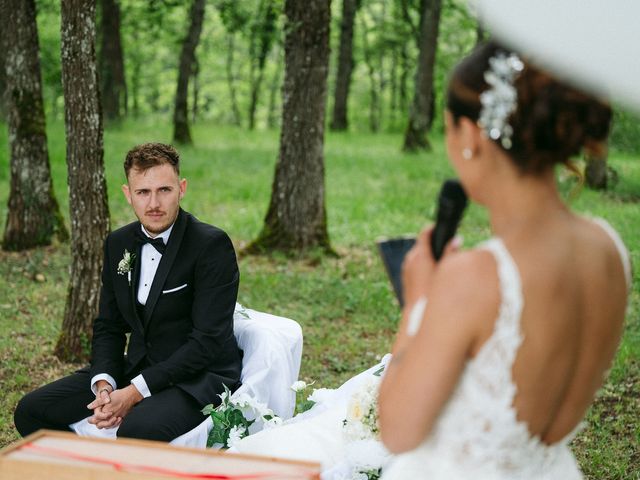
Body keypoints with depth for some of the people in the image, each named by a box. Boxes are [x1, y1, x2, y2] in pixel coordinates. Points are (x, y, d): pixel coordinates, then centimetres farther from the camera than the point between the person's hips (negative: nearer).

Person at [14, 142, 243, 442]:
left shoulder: (212, 244, -15)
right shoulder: (118, 244, 7)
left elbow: (208, 341, -19)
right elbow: (108, 325, 11)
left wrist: (135, 393, -22)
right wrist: (104, 384, -9)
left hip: (201, 377, -7)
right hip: (138, 368, 7)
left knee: (138, 430, -36)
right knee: (31, 410, -3)